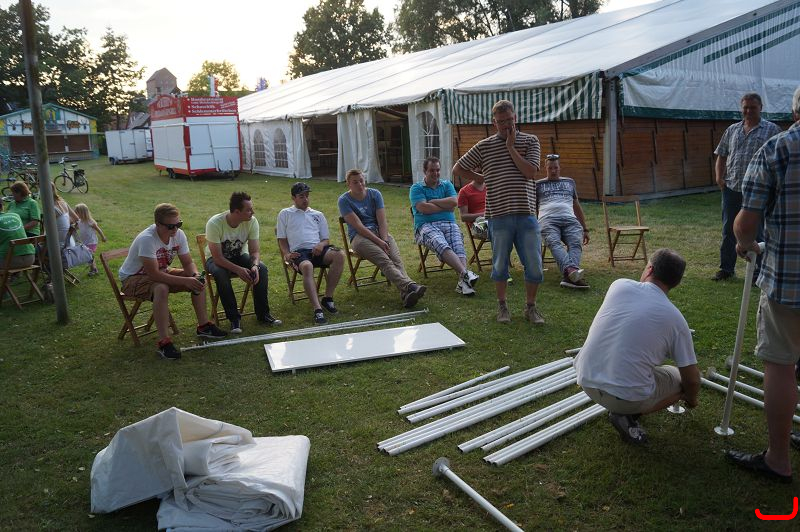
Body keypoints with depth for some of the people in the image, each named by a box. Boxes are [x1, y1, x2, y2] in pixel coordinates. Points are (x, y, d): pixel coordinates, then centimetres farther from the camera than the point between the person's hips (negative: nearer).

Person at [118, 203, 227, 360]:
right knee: (161, 288, -37)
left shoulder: (179, 235, -13)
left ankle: (203, 325, 2)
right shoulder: (147, 239, -33)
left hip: (161, 272, 7)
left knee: (198, 280, -8)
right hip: (132, 278, -7)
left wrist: (195, 276, -26)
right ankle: (164, 342, -32)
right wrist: (185, 281, -39)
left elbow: (188, 263, -4)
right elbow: (154, 275, -36)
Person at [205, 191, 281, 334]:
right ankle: (234, 318, -24)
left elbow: (254, 251, -13)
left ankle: (262, 313, -13)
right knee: (221, 274, -37)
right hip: (216, 259, -3)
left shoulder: (252, 222, -18)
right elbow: (217, 257, -27)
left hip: (239, 256, 3)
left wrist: (255, 266, -35)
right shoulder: (214, 223, -28)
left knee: (262, 268, -25)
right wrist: (238, 270, -40)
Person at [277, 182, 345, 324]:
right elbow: (282, 239, 16)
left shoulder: (318, 215, 27)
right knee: (307, 266, -40)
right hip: (299, 252, -3)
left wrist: (321, 245, -3)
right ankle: (317, 309, -47)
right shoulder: (285, 214, 21)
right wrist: (286, 254, -5)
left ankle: (328, 298, -22)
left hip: (317, 249, 3)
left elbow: (326, 239, 22)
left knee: (339, 254, -31)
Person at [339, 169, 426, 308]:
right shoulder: (344, 200, 0)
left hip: (379, 231, 4)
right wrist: (379, 242, -19)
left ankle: (405, 293, -49)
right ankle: (409, 286, -52)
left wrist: (384, 240, -14)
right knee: (384, 260, -31)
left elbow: (382, 221, 3)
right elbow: (358, 226, -10)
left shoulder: (375, 194, 11)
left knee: (396, 258, -27)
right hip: (359, 236, -4)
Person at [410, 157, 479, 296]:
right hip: (426, 225, -3)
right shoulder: (416, 188, 13)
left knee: (458, 247, -29)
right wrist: (446, 206, 3)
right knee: (442, 245, -35)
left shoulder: (447, 185, 23)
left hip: (449, 223, 3)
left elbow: (454, 202, 3)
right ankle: (465, 273, -50)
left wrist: (432, 202, 3)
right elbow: (423, 208, -6)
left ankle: (462, 281, -47)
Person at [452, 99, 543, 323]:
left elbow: (530, 172, -8)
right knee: (500, 264, 9)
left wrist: (510, 147, -7)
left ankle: (530, 307, 21)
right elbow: (458, 169, 11)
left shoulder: (530, 141, 7)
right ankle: (502, 305, 27)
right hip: (499, 216, 0)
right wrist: (483, 179, 5)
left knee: (534, 265, 3)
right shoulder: (484, 146, 6)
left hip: (526, 214, 1)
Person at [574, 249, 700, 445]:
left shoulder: (619, 285, 2)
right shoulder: (675, 318, -4)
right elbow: (692, 379, 4)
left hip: (586, 381, 5)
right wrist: (692, 399, 28)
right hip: (627, 396, -4)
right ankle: (627, 415, 4)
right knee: (680, 380, 22)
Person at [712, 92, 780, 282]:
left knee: (756, 232, 2)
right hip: (731, 188, 4)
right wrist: (719, 177, 2)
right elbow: (721, 156, 16)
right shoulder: (732, 130, 12)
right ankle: (726, 268, 20)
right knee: (728, 230, 9)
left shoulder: (771, 130, 1)